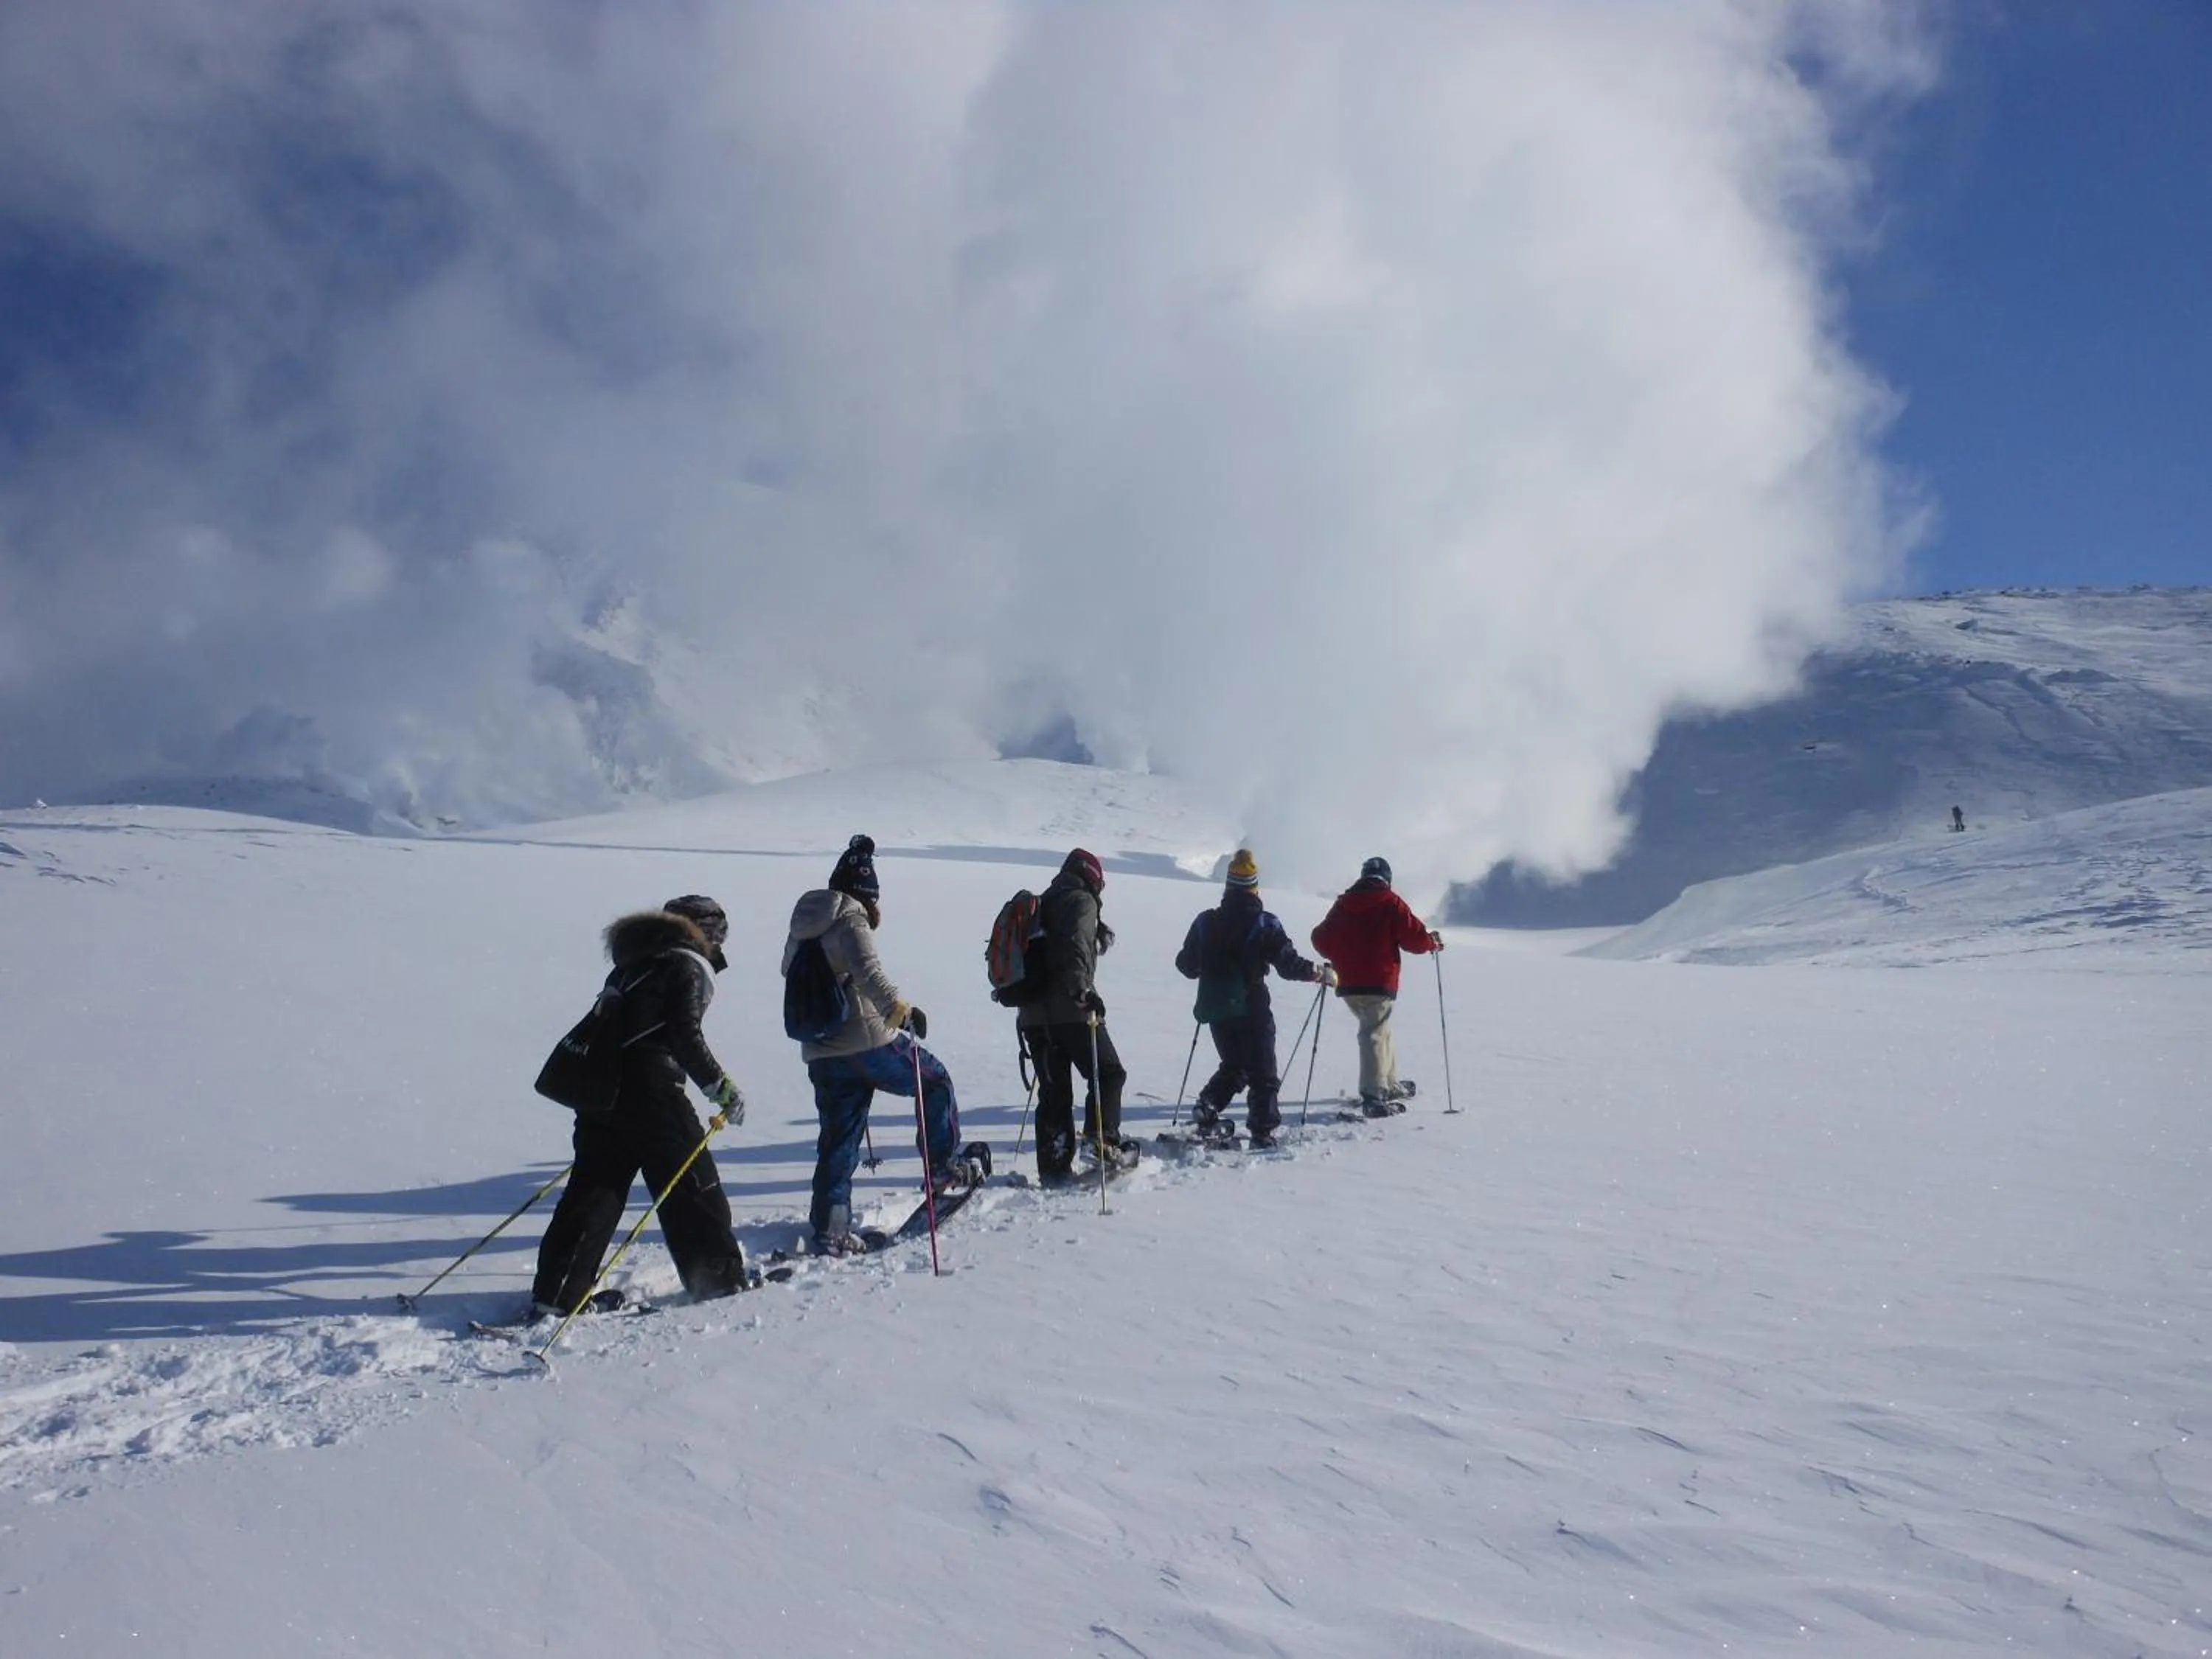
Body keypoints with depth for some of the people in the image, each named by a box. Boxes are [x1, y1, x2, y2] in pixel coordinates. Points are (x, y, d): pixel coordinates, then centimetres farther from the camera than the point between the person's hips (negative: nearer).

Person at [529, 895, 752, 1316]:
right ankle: (720, 1277, 12)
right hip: (650, 1094, -8)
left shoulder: (634, 962, 19)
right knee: (694, 1187, 5)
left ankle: (555, 1292, 10)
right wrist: (721, 1088, -12)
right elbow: (686, 1037, -17)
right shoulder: (688, 967, -5)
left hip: (600, 1088, 8)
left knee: (592, 1191, 11)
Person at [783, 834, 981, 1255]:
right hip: (868, 1042, -7)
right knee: (936, 1080, 15)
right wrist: (900, 1009, -32)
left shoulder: (804, 924, 15)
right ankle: (944, 1167, 19)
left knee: (838, 1142, 11)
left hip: (820, 1054, 7)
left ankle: (829, 1230, 8)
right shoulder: (851, 919, -9)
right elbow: (867, 971, -26)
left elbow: (791, 970, 33)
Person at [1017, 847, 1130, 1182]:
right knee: (1109, 1073, 6)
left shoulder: (1042, 904, 23)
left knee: (1053, 1091, 9)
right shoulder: (1081, 901, -2)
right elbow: (1076, 947, -21)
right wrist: (1083, 988, -32)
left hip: (1033, 1013, 8)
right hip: (1070, 1011, -8)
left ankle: (1054, 1167, 7)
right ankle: (1103, 1138, -6)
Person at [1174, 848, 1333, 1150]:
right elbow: (1288, 963, -13)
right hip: (1251, 1009, -4)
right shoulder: (1264, 924, -10)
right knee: (1263, 1073, 6)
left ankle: (1208, 1108, 2)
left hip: (1215, 1009, 5)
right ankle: (1262, 1130, -1)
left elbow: (1186, 964, 10)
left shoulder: (1206, 922, 2)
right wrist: (1320, 973, 3)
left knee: (1233, 1067, 22)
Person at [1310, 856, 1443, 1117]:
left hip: (1348, 985, 5)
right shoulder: (1391, 903, -3)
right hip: (1379, 983, -5)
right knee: (1375, 1034, -9)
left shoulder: (1343, 903, 11)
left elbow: (1321, 939, 13)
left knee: (1379, 1029, 22)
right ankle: (1373, 1097, -20)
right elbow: (1415, 937, -8)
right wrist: (1434, 941, 13)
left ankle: (1390, 1084, 33)